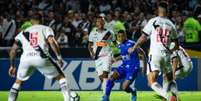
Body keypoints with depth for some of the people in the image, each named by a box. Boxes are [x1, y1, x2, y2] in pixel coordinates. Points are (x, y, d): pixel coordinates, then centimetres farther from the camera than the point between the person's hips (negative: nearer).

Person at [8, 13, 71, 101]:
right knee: (60, 77, 14)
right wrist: (59, 58, 0)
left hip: (25, 58, 2)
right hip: (41, 58, -2)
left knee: (18, 82, 27)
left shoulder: (23, 32, 27)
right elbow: (52, 42, -2)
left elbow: (13, 50, 22)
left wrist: (12, 66, 29)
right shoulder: (46, 29, 19)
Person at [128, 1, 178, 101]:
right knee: (170, 80, 20)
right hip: (166, 55, 4)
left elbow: (143, 37, 0)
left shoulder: (153, 21, -1)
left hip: (155, 54, -4)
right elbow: (175, 43, 18)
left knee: (152, 82, -7)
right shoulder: (171, 25, 10)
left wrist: (133, 48, 14)